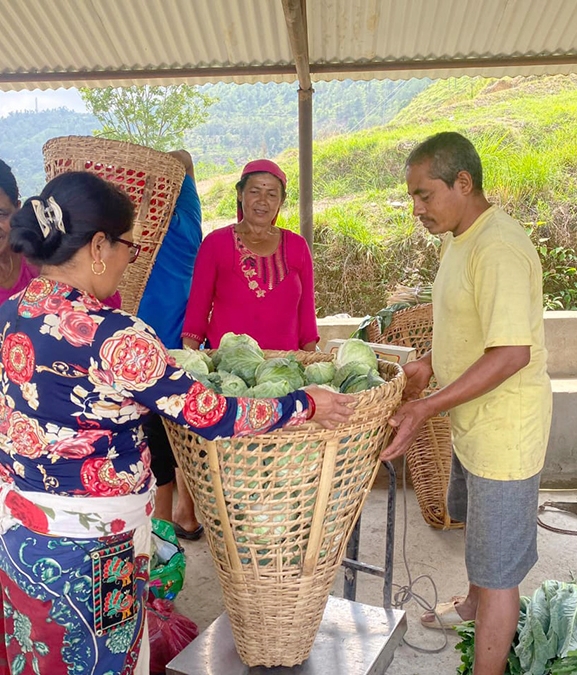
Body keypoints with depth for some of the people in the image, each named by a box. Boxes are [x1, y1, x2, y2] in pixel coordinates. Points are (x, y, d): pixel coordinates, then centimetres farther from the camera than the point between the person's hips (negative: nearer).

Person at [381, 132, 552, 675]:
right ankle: (476, 602, 56)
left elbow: (512, 353, -31)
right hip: (473, 421, 11)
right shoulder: (459, 239, 7)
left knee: (496, 565, 4)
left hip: (503, 427, -10)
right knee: (476, 524, 31)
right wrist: (430, 363, 6)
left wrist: (427, 407, -29)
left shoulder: (498, 249, -25)